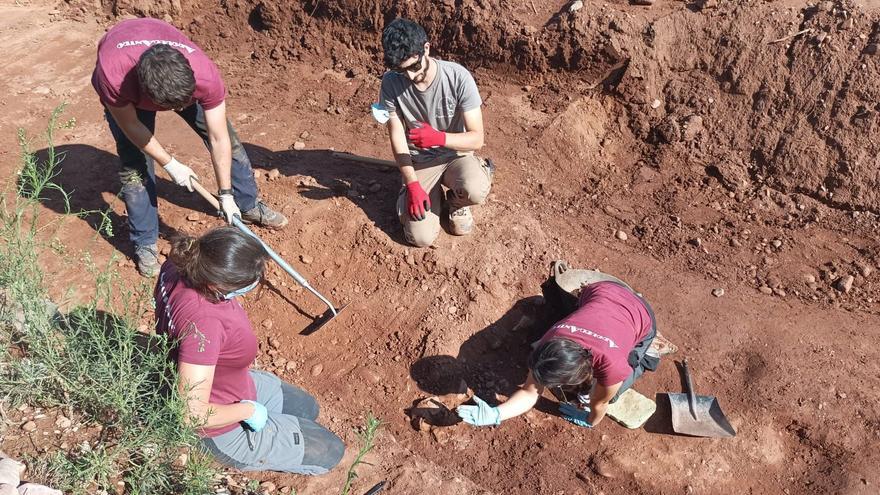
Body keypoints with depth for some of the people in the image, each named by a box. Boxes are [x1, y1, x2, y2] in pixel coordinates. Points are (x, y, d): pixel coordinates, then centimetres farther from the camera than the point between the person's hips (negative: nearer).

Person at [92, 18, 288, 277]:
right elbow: (130, 125, -24)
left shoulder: (205, 74, -42)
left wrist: (226, 194, -25)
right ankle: (145, 244, 10)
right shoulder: (113, 76, -45)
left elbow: (219, 139, -31)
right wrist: (171, 165, -21)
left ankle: (249, 205, 23)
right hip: (125, 86, -1)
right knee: (134, 165, -9)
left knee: (228, 136, 1)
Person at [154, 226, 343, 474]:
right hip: (220, 433, -8)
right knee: (331, 452, 6)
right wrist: (249, 410, -19)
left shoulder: (178, 265, -19)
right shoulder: (202, 323, -43)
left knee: (307, 409, 27)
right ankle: (239, 457, 13)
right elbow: (193, 415, -38)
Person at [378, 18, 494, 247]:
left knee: (475, 191, -36)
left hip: (456, 154, -1)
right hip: (419, 162, 1)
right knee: (421, 237, -17)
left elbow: (477, 138, -21)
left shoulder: (459, 77, -21)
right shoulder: (391, 82, -16)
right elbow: (397, 137, -10)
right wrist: (412, 185, -19)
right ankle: (434, 194, 17)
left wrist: (439, 138, -39)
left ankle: (456, 201, 4)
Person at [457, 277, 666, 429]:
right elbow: (530, 392, -24)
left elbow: (599, 404, -23)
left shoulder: (611, 364, -45)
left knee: (609, 394, -2)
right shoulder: (549, 345, -33)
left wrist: (590, 422, -3)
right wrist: (496, 414, -39)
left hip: (640, 315, -3)